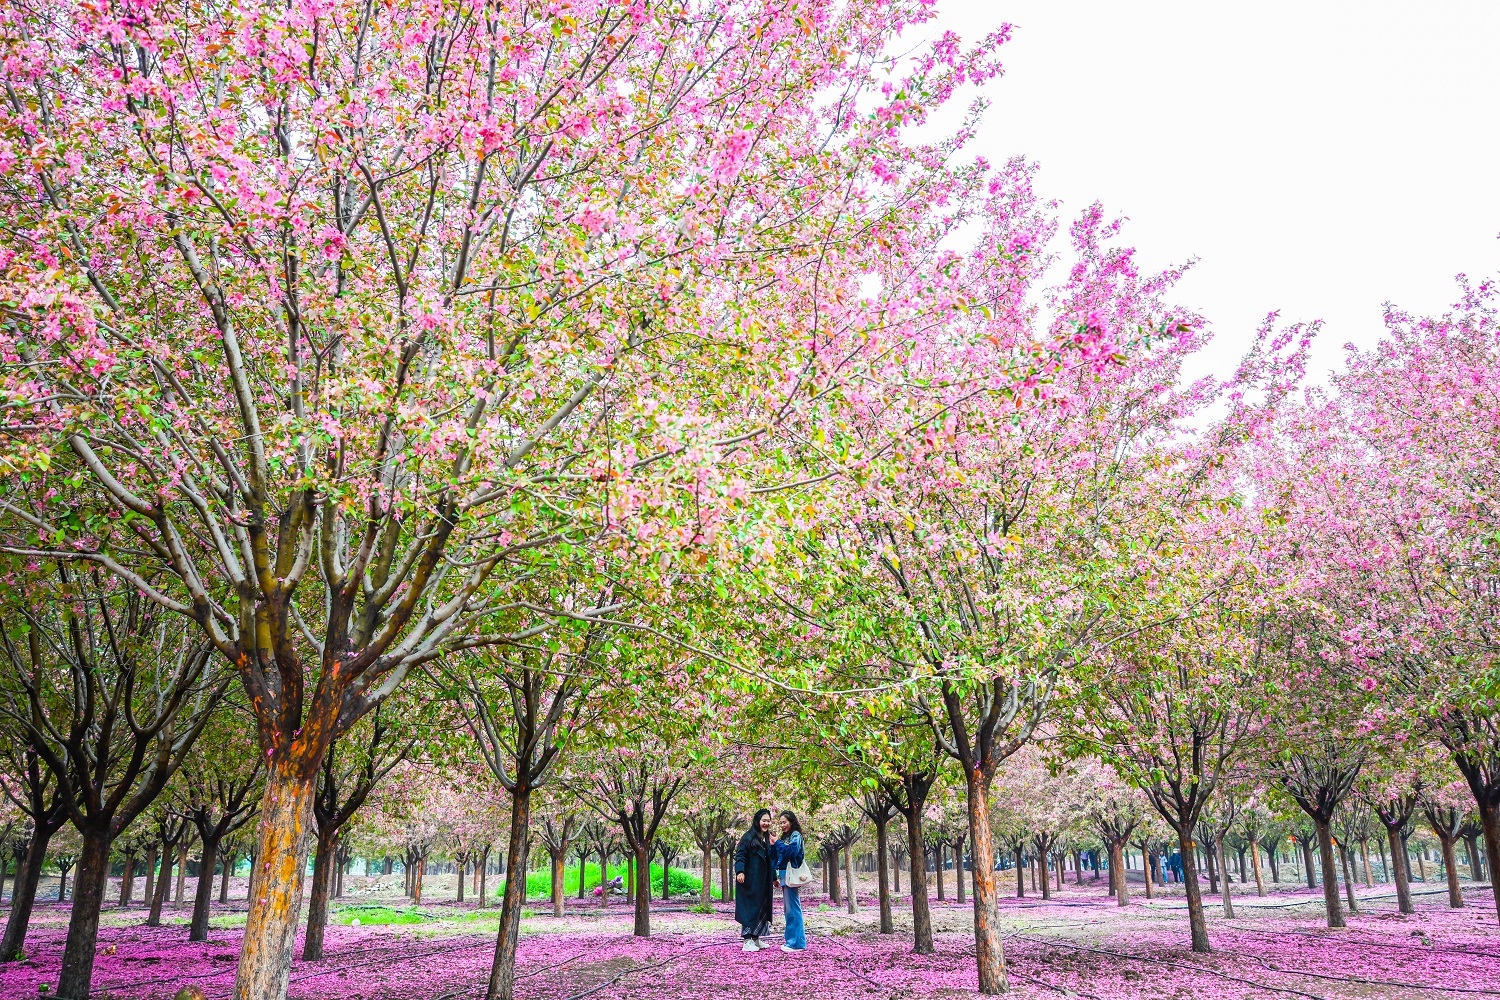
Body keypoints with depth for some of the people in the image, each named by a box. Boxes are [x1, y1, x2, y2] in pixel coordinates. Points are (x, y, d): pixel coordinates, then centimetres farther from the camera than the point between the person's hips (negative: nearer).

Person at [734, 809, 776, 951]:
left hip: (764, 881, 8)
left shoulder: (768, 838, 14)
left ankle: (756, 939, 21)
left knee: (762, 909, 11)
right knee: (749, 908, -6)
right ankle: (747, 941, -2)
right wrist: (740, 871, -28)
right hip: (750, 881, -8)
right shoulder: (748, 837, -9)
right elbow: (740, 855, -15)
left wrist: (774, 877, 22)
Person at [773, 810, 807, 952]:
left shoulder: (795, 835, -5)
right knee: (788, 909, 11)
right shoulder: (785, 836, 17)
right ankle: (792, 940, 17)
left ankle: (797, 943, -5)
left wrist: (778, 843, -13)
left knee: (792, 909, -8)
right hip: (784, 875, 9)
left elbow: (792, 851, -21)